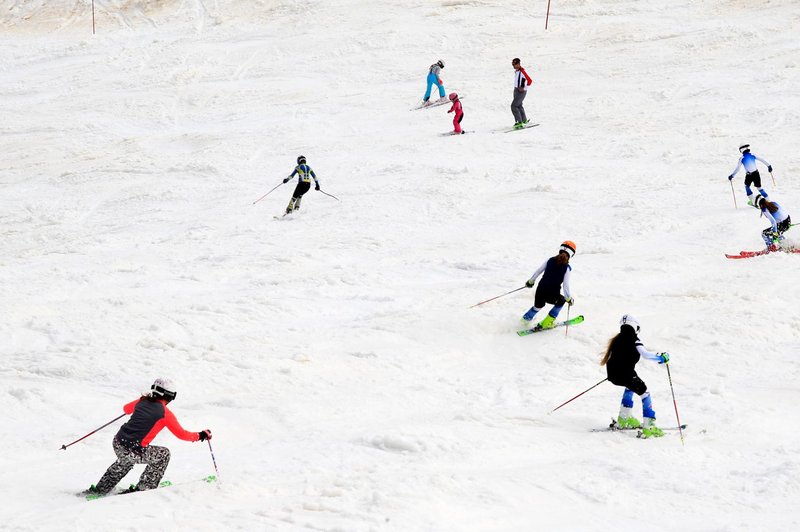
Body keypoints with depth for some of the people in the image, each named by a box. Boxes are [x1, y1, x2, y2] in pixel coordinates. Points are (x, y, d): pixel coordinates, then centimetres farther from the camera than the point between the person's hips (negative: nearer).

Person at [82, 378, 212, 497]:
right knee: (163, 454, 16)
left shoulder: (142, 402, 12)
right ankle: (143, 488, 18)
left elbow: (126, 409, 34)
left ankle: (100, 489, 40)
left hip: (118, 443, 7)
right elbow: (182, 434, 2)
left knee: (126, 461, 39)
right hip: (134, 451, -7)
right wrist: (200, 436, 16)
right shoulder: (165, 414, -4)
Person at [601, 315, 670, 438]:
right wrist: (662, 358, -4)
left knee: (630, 386, 36)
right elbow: (645, 354, -16)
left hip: (612, 374, 8)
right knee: (645, 393, 4)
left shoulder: (617, 339, 16)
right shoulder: (633, 340, -5)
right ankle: (648, 426, -9)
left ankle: (624, 417, 34)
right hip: (626, 374, -8)